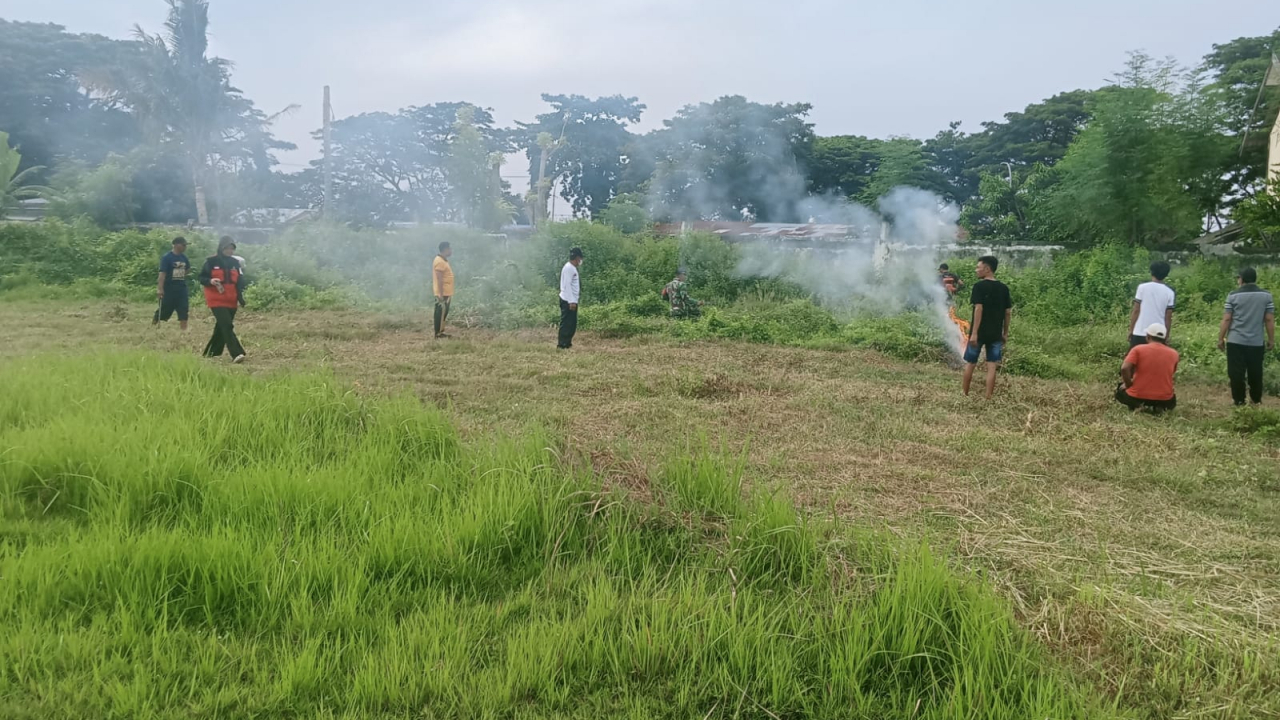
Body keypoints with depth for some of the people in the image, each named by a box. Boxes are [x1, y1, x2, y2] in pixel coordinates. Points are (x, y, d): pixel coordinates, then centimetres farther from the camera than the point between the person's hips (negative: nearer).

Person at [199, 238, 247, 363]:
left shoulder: (235, 263, 9)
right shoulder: (211, 262, -4)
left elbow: (240, 281, 10)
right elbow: (202, 278, -1)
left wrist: (240, 297, -2)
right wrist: (210, 281, -22)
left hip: (231, 301, 5)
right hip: (216, 300, -5)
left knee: (221, 327, 13)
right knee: (227, 326, -17)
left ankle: (212, 352, 27)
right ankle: (236, 354, -24)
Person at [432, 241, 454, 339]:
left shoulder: (443, 260, 14)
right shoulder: (440, 262, -18)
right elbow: (439, 279, -21)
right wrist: (441, 295, -23)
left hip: (445, 293, 10)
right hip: (443, 294, -10)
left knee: (442, 314, 15)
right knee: (441, 314, -5)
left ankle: (440, 332, 21)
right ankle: (438, 334, 0)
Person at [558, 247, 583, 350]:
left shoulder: (572, 268, 17)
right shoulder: (569, 268, -14)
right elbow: (567, 285, -20)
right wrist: (571, 301, -24)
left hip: (571, 300, 10)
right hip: (568, 301, -10)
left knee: (572, 323, 13)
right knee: (566, 323, -6)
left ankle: (567, 343, 19)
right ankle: (562, 344, -3)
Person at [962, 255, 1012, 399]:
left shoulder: (979, 286, -10)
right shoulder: (1004, 288, 7)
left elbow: (978, 309, -18)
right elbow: (1008, 312, 7)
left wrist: (974, 333, -19)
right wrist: (1005, 332, 16)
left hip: (980, 332, -4)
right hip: (996, 333, 4)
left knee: (970, 363, 10)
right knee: (992, 367, 4)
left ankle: (964, 394, 18)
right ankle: (988, 398, 3)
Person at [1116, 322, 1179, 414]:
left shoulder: (1138, 349, -6)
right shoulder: (1173, 353, 3)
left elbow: (1124, 369, -18)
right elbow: (1169, 375, 18)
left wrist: (1128, 384, -2)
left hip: (1138, 397, -2)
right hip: (1164, 400, 2)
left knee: (1120, 392, 31)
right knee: (1172, 401, 39)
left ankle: (1137, 406, -1)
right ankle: (1158, 407, 2)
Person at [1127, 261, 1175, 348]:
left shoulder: (1142, 287, -4)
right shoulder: (1169, 292, 1)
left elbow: (1136, 311, -4)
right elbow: (1168, 317, 2)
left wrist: (1131, 330, 4)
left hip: (1139, 333, -1)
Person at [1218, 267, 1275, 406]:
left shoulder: (1233, 295, -5)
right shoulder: (1266, 295, 0)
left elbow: (1227, 319, -6)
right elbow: (1269, 320, 0)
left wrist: (1221, 338, 1)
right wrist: (1271, 340, 9)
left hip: (1236, 342, -2)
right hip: (1257, 342, 2)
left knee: (1236, 373, 4)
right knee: (1255, 372, 13)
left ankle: (1239, 401, 7)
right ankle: (1256, 400, 24)